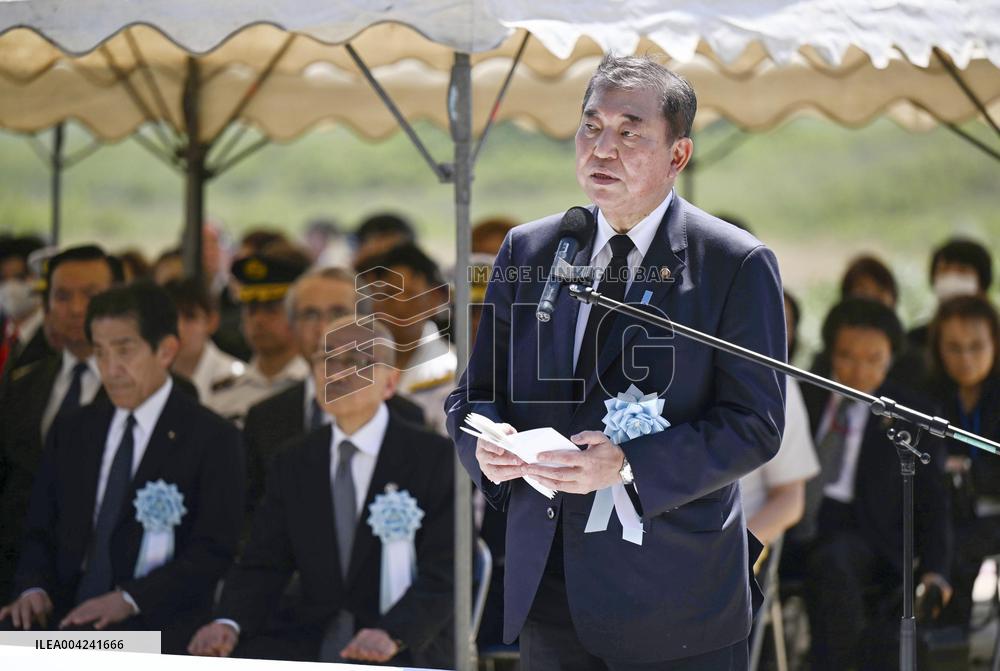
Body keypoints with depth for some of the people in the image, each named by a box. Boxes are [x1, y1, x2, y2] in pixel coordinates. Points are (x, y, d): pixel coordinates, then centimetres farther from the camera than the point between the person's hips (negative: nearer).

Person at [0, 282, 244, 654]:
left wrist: (129, 599, -18)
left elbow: (213, 552, -5)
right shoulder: (71, 431, 18)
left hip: (158, 628, -4)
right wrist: (34, 588, -3)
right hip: (68, 622, 5)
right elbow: (40, 532, 20)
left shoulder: (213, 439, 2)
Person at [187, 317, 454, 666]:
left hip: (407, 648, -5)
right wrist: (228, 623, -13)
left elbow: (443, 575, -8)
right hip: (314, 645, 5)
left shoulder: (435, 458, -1)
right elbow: (263, 564, 9)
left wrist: (391, 635, -27)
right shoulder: (293, 464, 15)